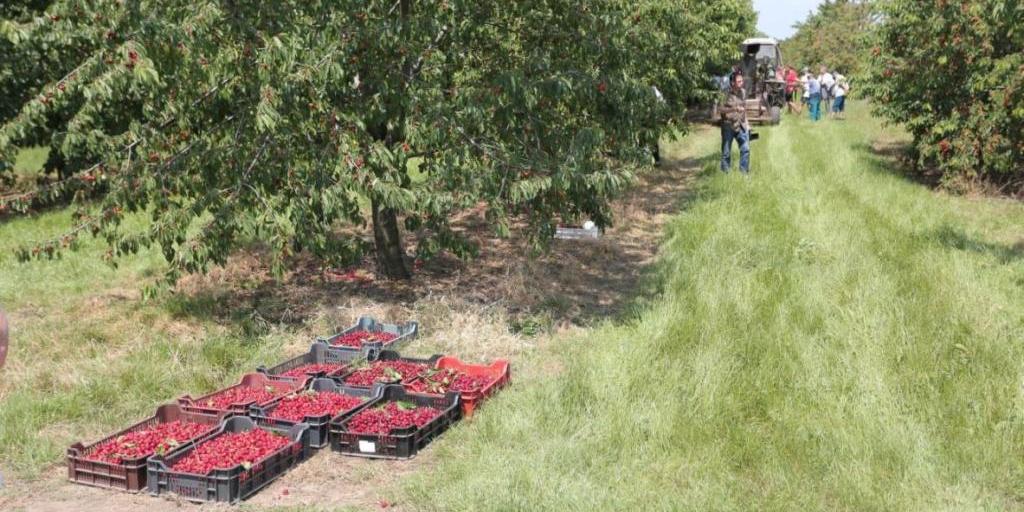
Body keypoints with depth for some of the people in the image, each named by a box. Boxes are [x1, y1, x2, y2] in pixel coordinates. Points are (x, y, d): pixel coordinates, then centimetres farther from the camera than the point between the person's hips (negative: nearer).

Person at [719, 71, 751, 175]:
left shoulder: (742, 92, 8)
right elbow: (720, 110, -18)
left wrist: (747, 124, 18)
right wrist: (734, 109, -27)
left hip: (741, 126, 4)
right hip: (728, 126, -4)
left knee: (746, 149, -5)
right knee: (726, 152, 4)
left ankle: (744, 172, 5)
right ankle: (725, 173, 16)